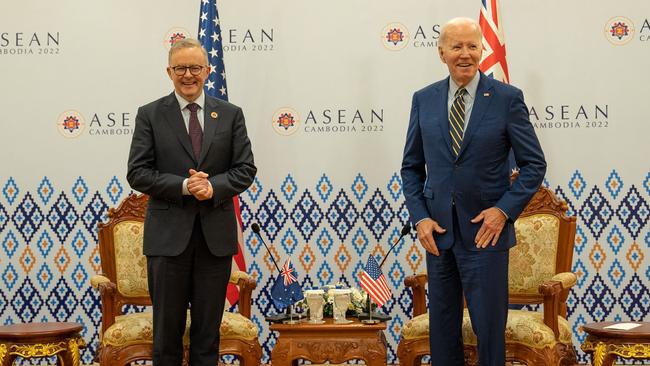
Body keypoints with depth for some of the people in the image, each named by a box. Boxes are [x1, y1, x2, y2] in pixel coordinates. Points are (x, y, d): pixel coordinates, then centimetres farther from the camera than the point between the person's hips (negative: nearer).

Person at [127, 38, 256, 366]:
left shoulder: (230, 115, 8)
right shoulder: (150, 115, 3)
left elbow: (246, 169, 5)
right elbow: (137, 174, -3)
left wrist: (214, 187, -14)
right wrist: (184, 186, -15)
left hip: (216, 235, 2)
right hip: (169, 234, -1)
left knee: (208, 329, 8)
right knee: (167, 328, 5)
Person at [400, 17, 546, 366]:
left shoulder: (507, 98, -5)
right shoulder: (423, 100, 4)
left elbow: (534, 164, -2)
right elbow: (411, 166, 10)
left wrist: (504, 209, -13)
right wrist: (420, 217, -3)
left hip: (485, 231, -3)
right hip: (437, 230, 3)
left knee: (489, 324, 2)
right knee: (442, 323, 12)